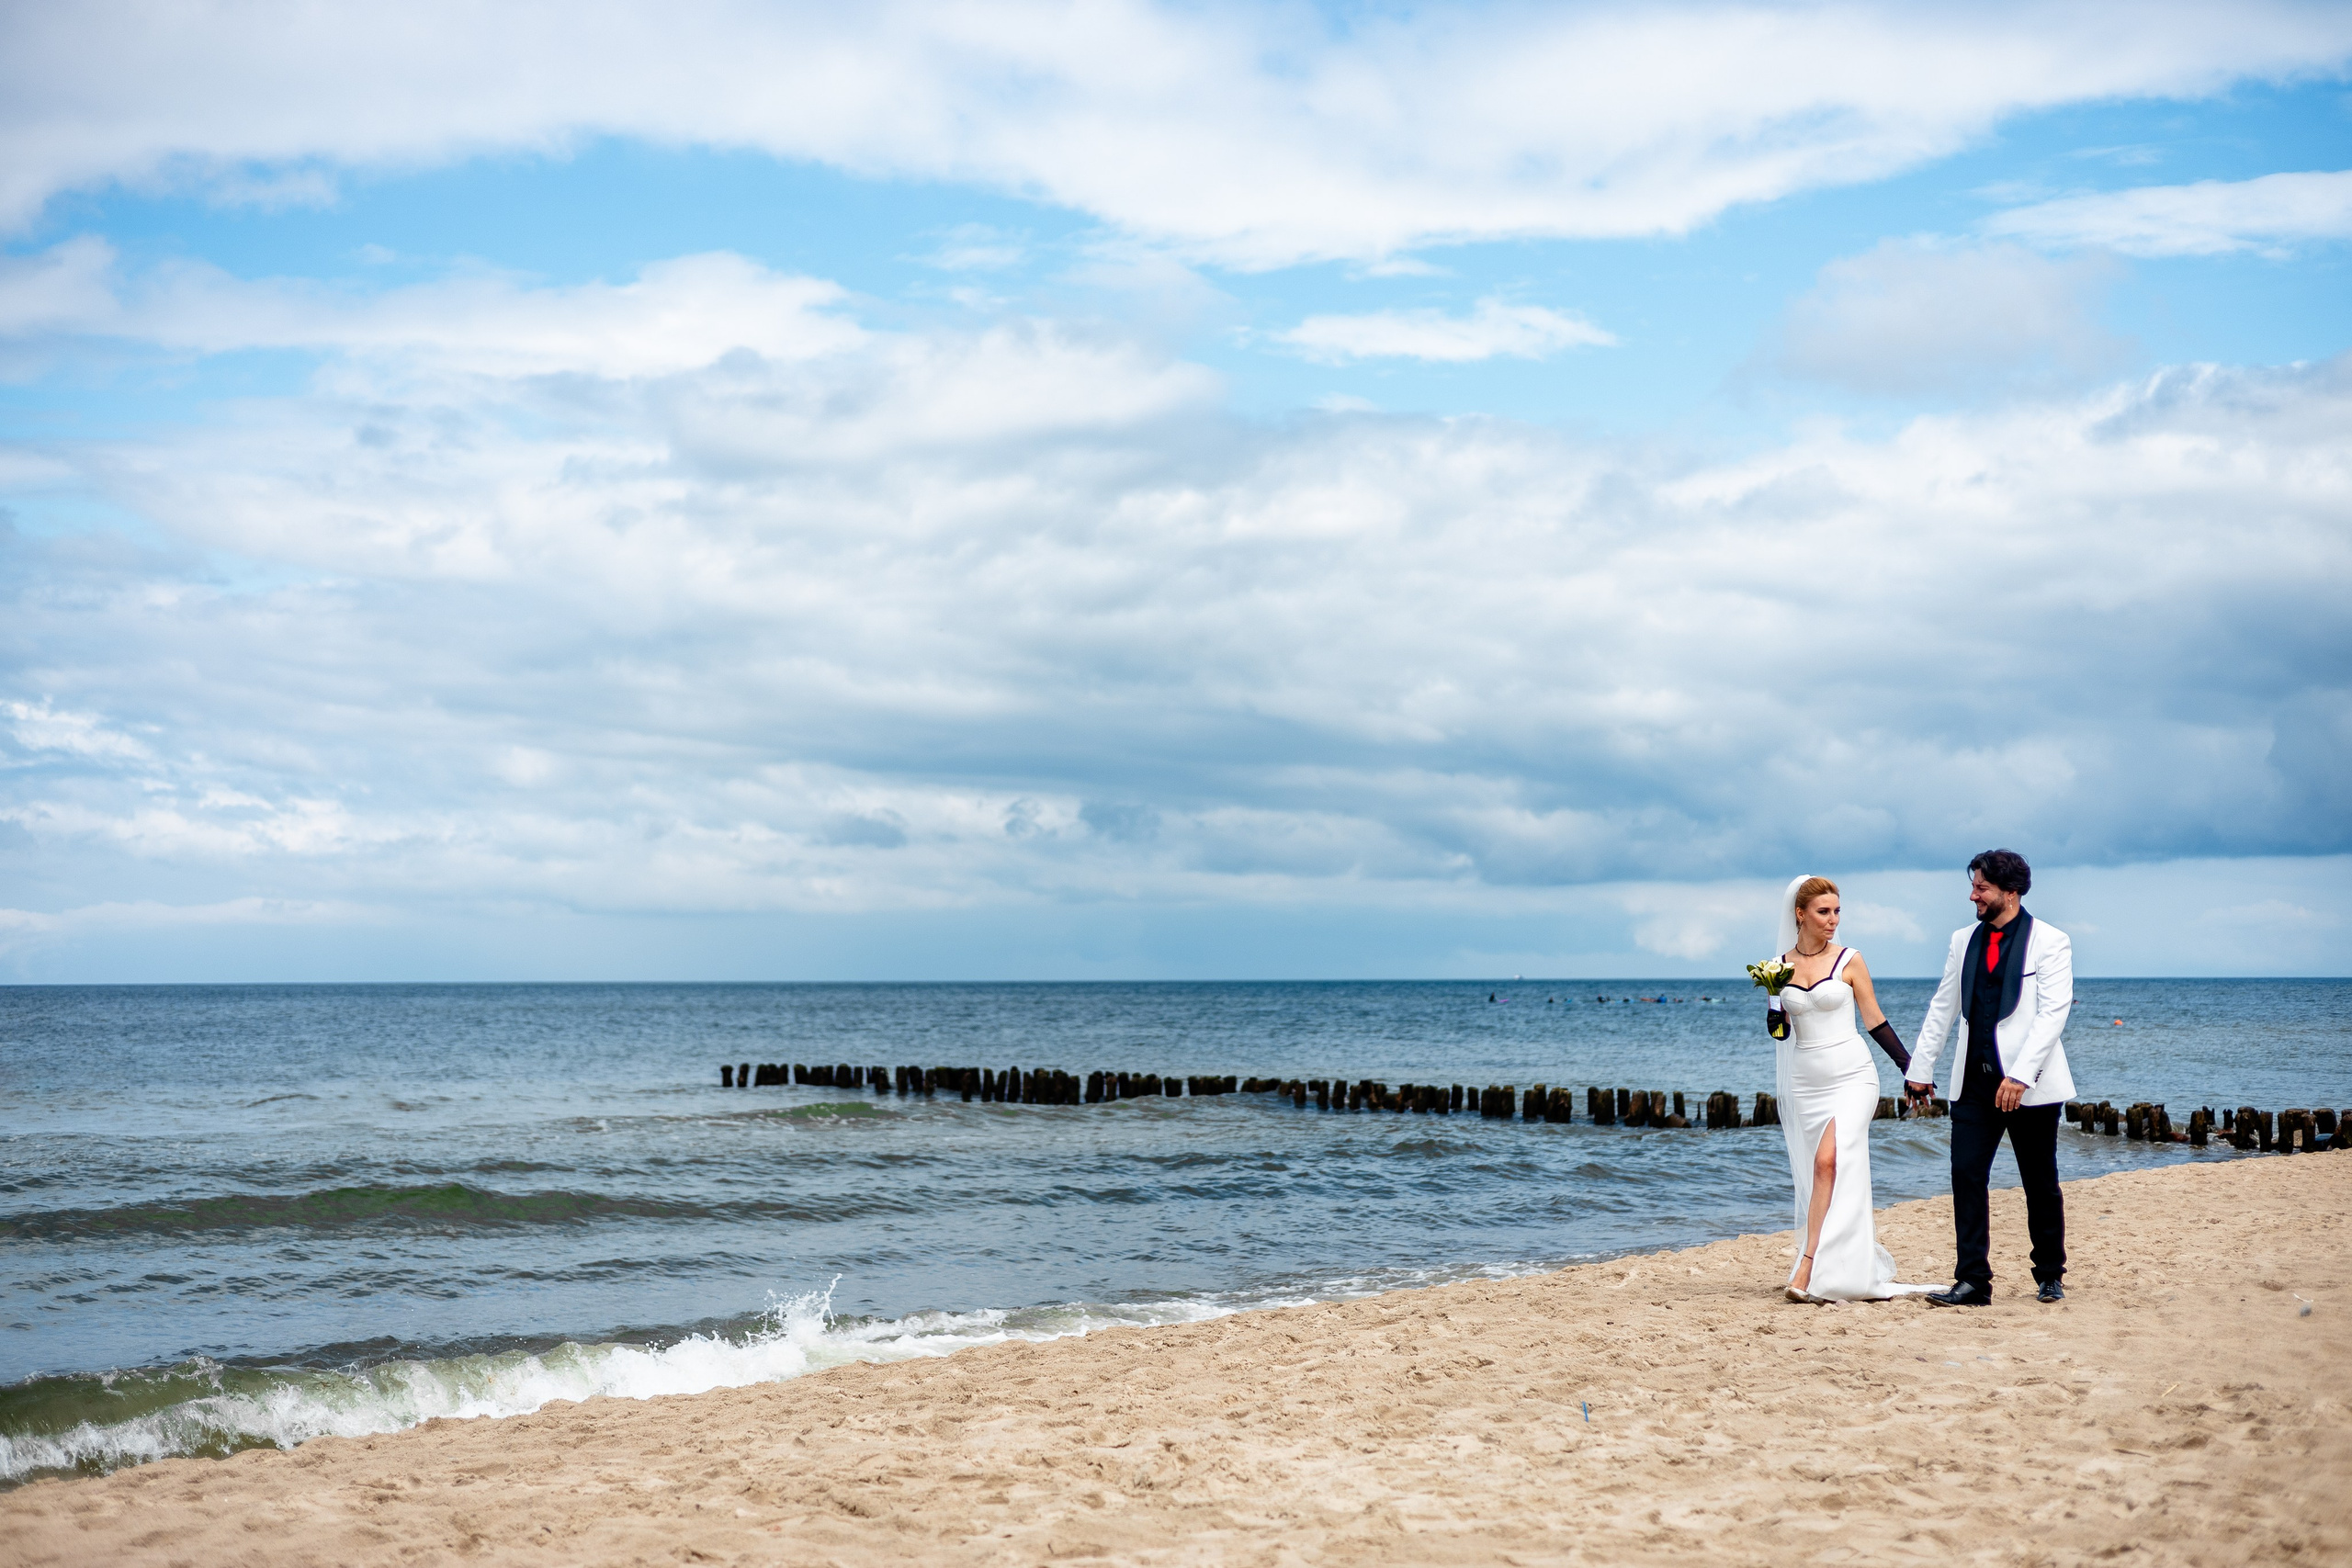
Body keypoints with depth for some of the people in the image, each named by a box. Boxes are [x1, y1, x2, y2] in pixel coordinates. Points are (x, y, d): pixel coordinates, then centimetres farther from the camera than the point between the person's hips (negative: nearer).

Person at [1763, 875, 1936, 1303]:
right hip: (1805, 1079, 4)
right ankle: (1853, 1268, 16)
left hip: (1851, 1075, -4)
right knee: (1824, 1172, 5)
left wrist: (1910, 1066, 1)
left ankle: (1808, 1268, -23)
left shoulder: (1849, 961, -1)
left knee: (1829, 1161, -20)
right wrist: (1776, 1021, -9)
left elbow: (1876, 1019, 4)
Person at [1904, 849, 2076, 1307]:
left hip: (2029, 1085, -4)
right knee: (1966, 1175, -5)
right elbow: (1943, 1008, 16)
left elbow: (2053, 1013, -13)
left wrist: (2021, 1075, -21)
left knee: (2041, 1184, 7)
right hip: (1974, 1081, 4)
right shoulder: (1964, 940, 12)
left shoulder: (2050, 942, -5)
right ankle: (1972, 1282, -3)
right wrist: (1920, 1067, 12)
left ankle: (2050, 1277, 22)